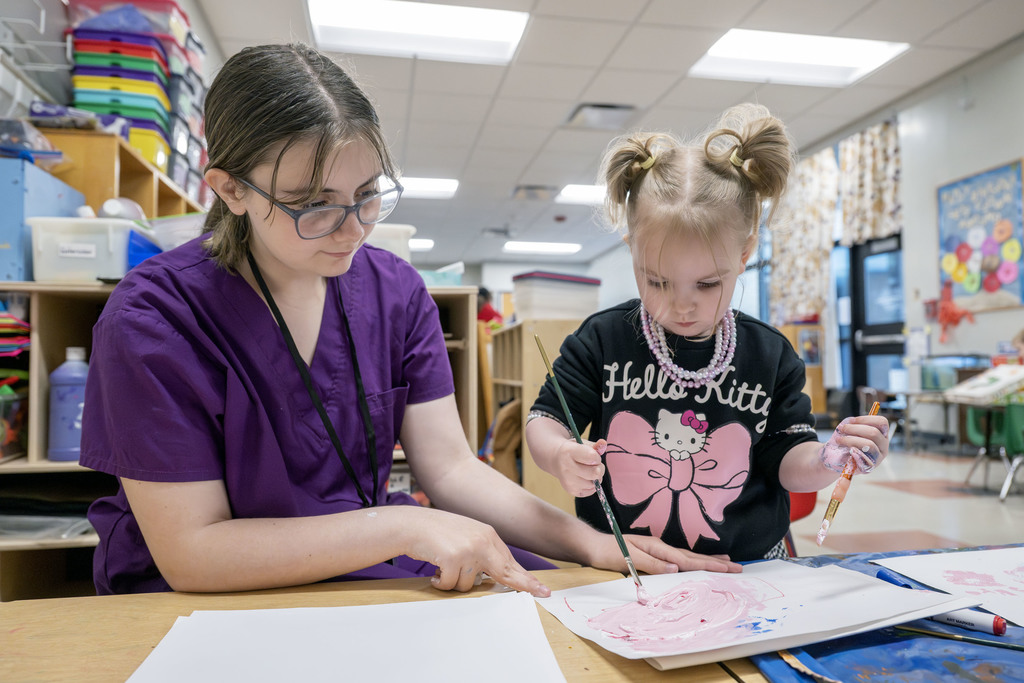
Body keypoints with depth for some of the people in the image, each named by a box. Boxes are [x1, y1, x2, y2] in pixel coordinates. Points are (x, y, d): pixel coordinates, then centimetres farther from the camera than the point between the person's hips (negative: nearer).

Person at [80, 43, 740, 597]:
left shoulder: (395, 289, -4)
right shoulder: (155, 317, -18)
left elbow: (451, 467, -5)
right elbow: (190, 552, -19)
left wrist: (590, 541, -18)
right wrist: (403, 525, -27)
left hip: (361, 560, 5)